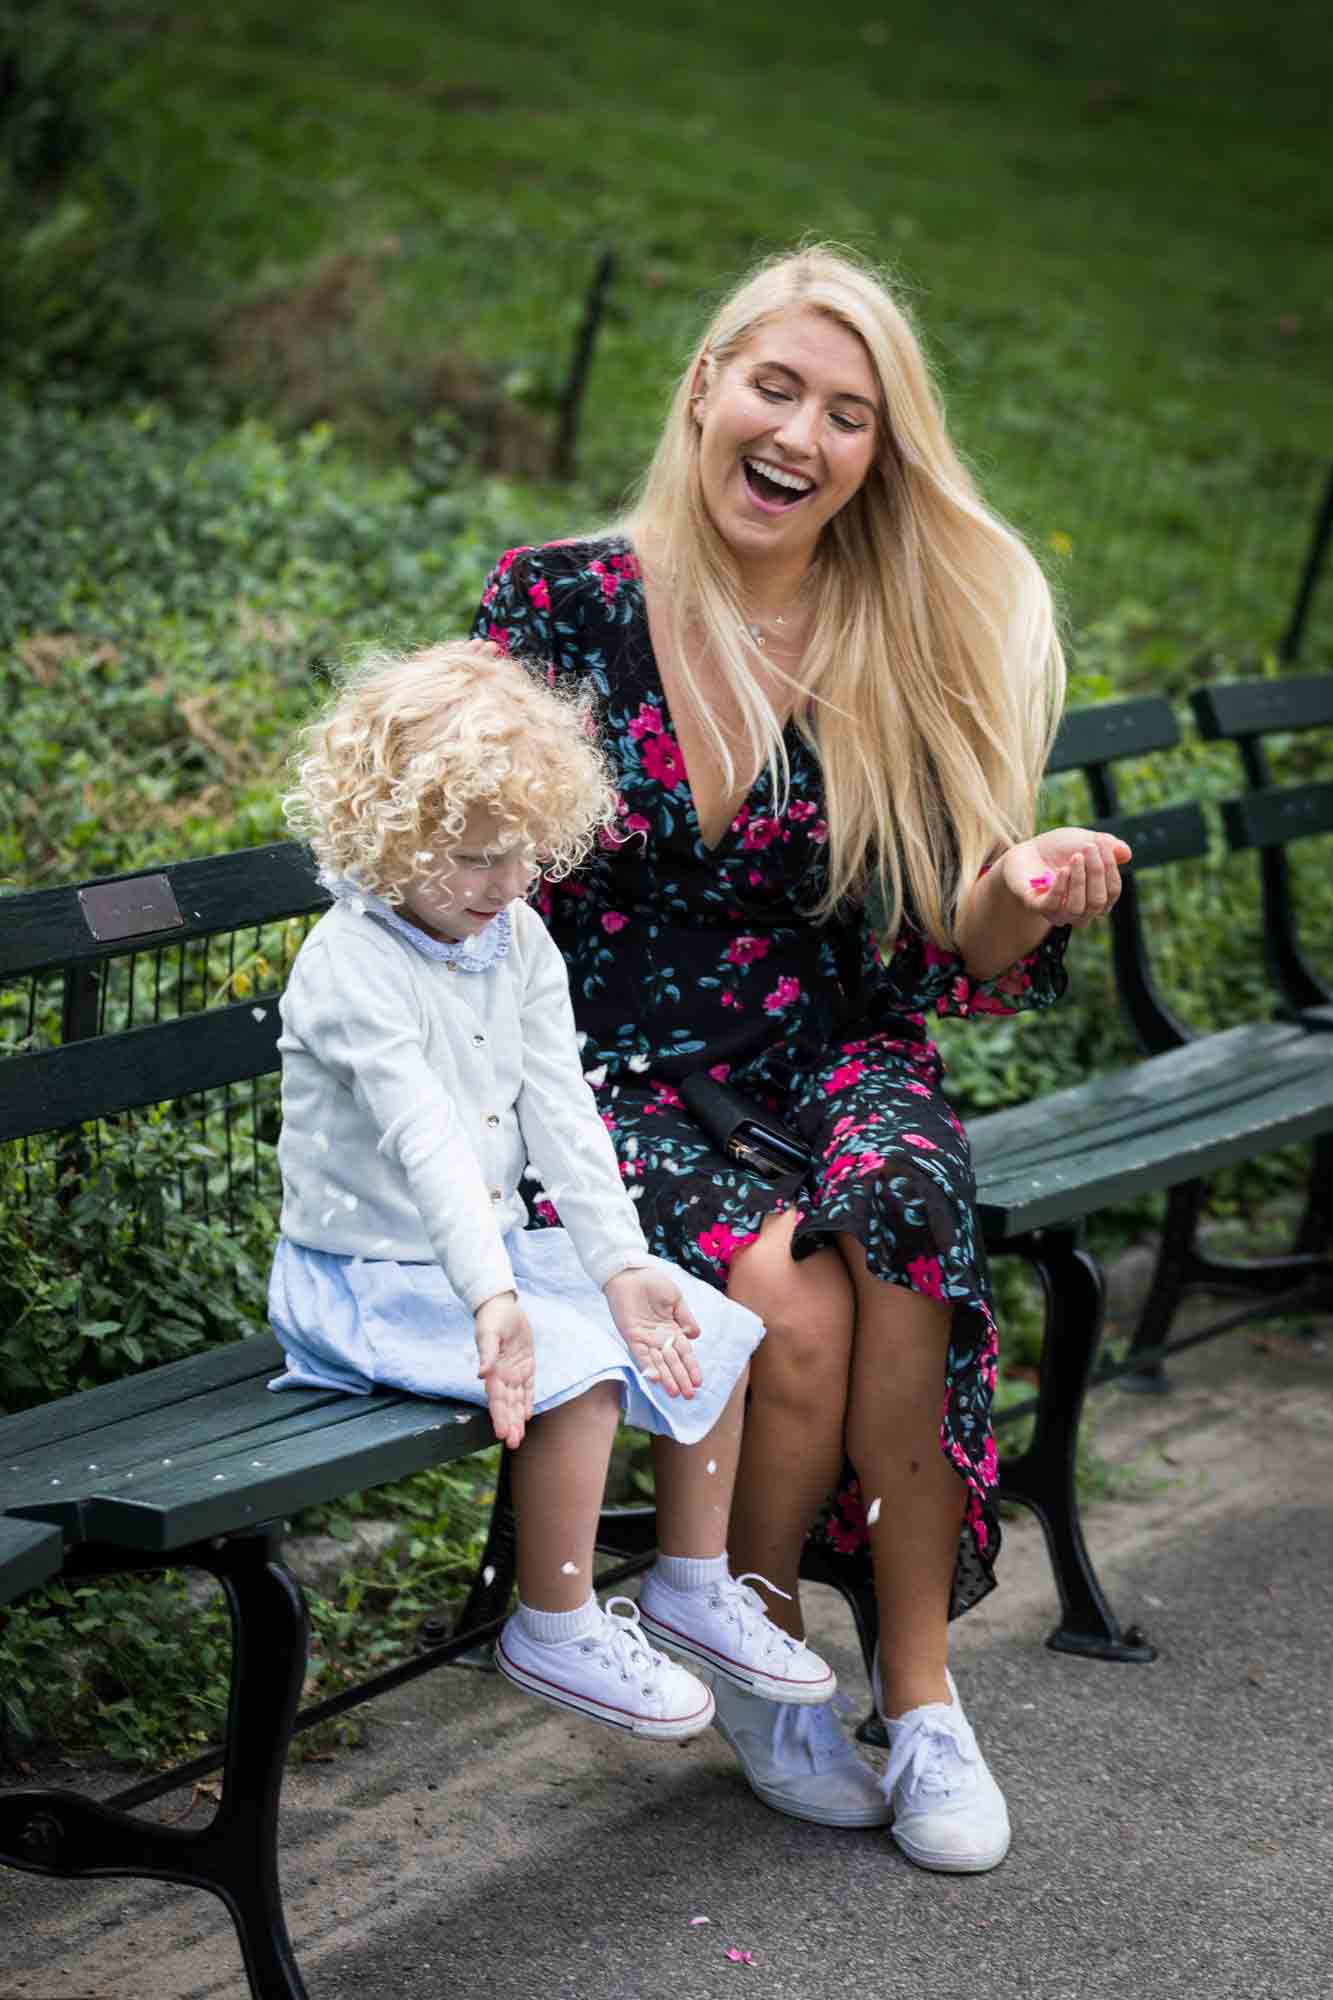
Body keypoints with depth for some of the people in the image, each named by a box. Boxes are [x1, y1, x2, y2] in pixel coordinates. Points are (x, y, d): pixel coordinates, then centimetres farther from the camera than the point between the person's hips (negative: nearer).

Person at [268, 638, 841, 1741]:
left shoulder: (519, 940, 2)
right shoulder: (350, 968, -22)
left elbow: (561, 1111, -3)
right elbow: (427, 1139, -34)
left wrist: (621, 1265, -13)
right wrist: (493, 1300, -44)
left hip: (503, 1241, 8)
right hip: (374, 1276, -8)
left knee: (713, 1329, 2)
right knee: (577, 1370, -27)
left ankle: (695, 1581, 16)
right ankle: (554, 1629, -10)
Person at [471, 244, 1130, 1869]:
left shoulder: (914, 645, 4)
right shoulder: (557, 604, -3)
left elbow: (935, 962, 5)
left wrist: (1019, 892, -18)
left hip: (827, 1070, 2)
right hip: (610, 1083, -2)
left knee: (896, 1202, -33)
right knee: (788, 1289, -31)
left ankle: (919, 1690, -19)